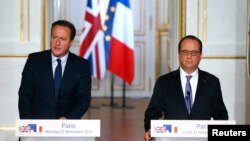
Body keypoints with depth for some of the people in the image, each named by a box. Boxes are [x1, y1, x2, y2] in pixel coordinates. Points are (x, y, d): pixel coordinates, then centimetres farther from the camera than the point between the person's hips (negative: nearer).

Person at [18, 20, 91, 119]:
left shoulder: (82, 65, 3)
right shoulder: (34, 60, 3)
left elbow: (84, 98, 0)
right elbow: (25, 94, 3)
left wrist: (69, 119, -16)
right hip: (38, 123, 0)